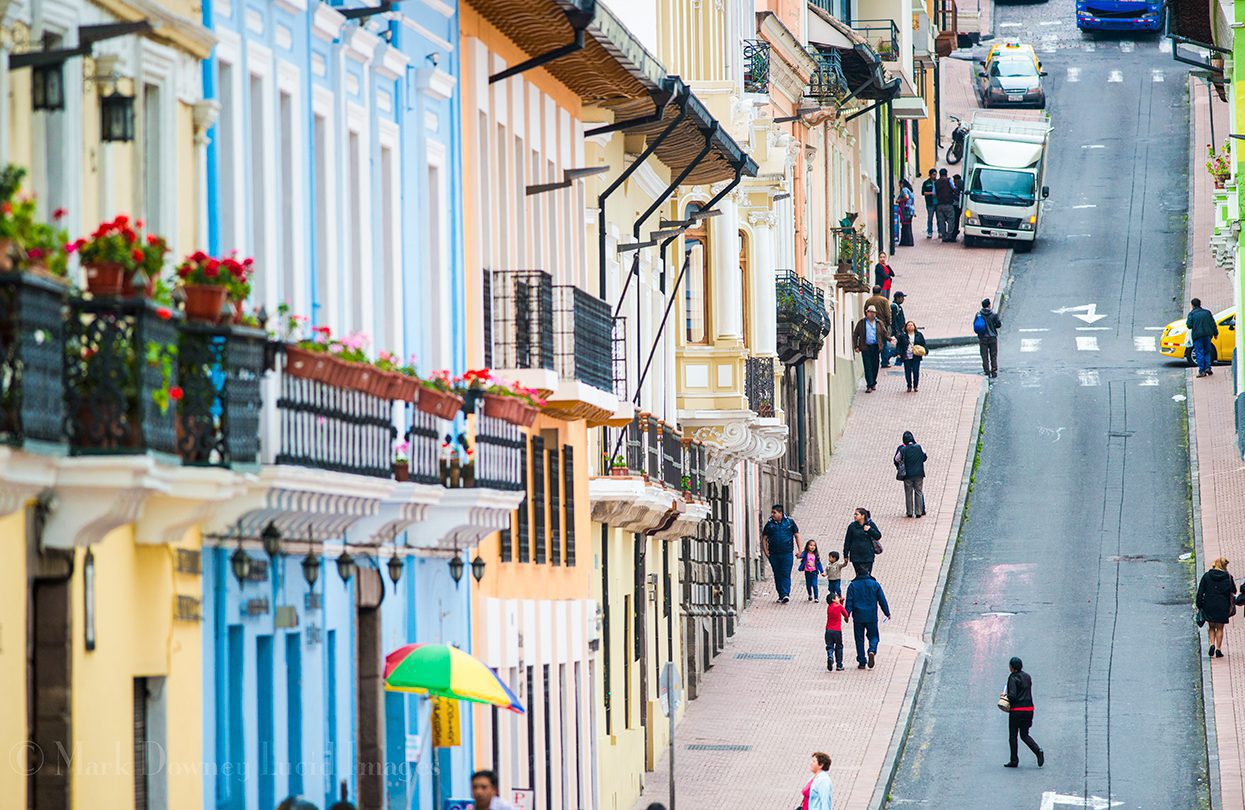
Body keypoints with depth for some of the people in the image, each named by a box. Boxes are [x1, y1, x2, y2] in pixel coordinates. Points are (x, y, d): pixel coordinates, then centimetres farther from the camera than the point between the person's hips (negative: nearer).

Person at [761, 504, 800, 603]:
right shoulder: (770, 524, 6)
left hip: (787, 553, -3)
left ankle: (785, 594, -18)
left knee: (786, 575, -11)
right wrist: (765, 551, 0)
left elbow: (797, 536, 7)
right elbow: (764, 538, 11)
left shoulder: (790, 522, 2)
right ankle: (781, 595, 15)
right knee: (777, 576, 7)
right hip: (774, 554, 3)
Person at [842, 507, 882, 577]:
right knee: (859, 576, 3)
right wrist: (845, 555, 6)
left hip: (868, 556, -1)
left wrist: (870, 530, -17)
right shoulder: (852, 526, 2)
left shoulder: (870, 524, 0)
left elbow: (878, 536, -1)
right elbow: (847, 542, 6)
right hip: (856, 556, 1)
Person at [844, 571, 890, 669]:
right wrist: (887, 613, 11)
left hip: (858, 617, 0)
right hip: (872, 617, 0)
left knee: (859, 639, 9)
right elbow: (882, 600, 3)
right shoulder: (875, 584, 0)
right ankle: (872, 651, -18)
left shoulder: (852, 586, -1)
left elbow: (849, 602, -5)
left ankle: (862, 662, 7)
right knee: (874, 636, 12)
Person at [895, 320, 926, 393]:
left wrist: (924, 351, -2)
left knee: (916, 371, -2)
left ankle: (916, 386, 10)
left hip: (916, 357, 0)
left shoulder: (919, 335, 6)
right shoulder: (902, 336, 3)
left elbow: (923, 344, 11)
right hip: (906, 357, 0)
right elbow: (898, 345, 4)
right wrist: (898, 353, -7)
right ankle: (909, 386, 12)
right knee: (908, 372, 1)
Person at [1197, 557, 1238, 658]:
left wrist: (1199, 605, 2)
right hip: (1222, 607, -1)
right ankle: (1218, 649, 8)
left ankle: (1212, 644, -3)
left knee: (1211, 627, 17)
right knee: (1220, 628, 10)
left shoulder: (1206, 576, -3)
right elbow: (1234, 591, 4)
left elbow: (1200, 592, -3)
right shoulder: (1228, 577, -6)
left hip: (1209, 606, 1)